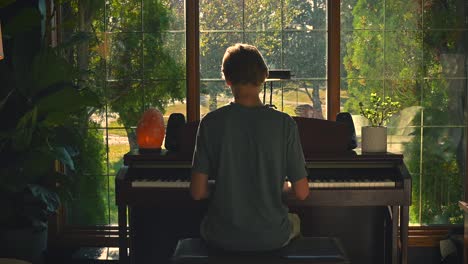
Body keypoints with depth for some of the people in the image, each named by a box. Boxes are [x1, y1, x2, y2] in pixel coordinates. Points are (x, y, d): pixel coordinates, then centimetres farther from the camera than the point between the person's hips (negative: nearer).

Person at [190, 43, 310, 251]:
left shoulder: (211, 123, -9)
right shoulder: (284, 123, -10)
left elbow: (197, 192, -9)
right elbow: (302, 193, -7)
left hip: (223, 237, 0)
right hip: (272, 238, 0)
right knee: (294, 220, 35)